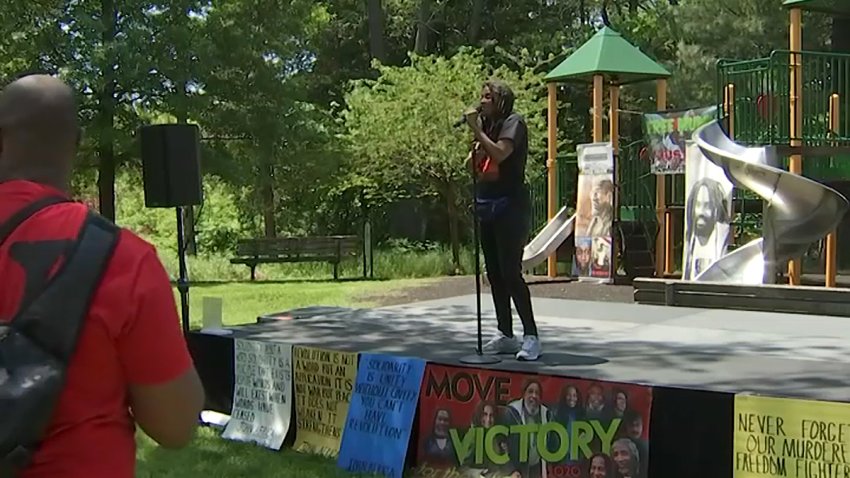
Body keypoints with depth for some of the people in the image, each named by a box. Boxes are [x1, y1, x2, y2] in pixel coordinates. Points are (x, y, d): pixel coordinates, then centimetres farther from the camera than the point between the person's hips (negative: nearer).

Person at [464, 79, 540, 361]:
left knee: (510, 272, -14)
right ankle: (505, 335, 16)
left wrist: (477, 130, -13)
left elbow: (499, 154, -21)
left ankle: (531, 336, -12)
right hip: (487, 204, 9)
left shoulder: (513, 122, -5)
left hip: (509, 204, -9)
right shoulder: (488, 126, 18)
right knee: (494, 273, 9)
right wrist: (475, 150, 6)